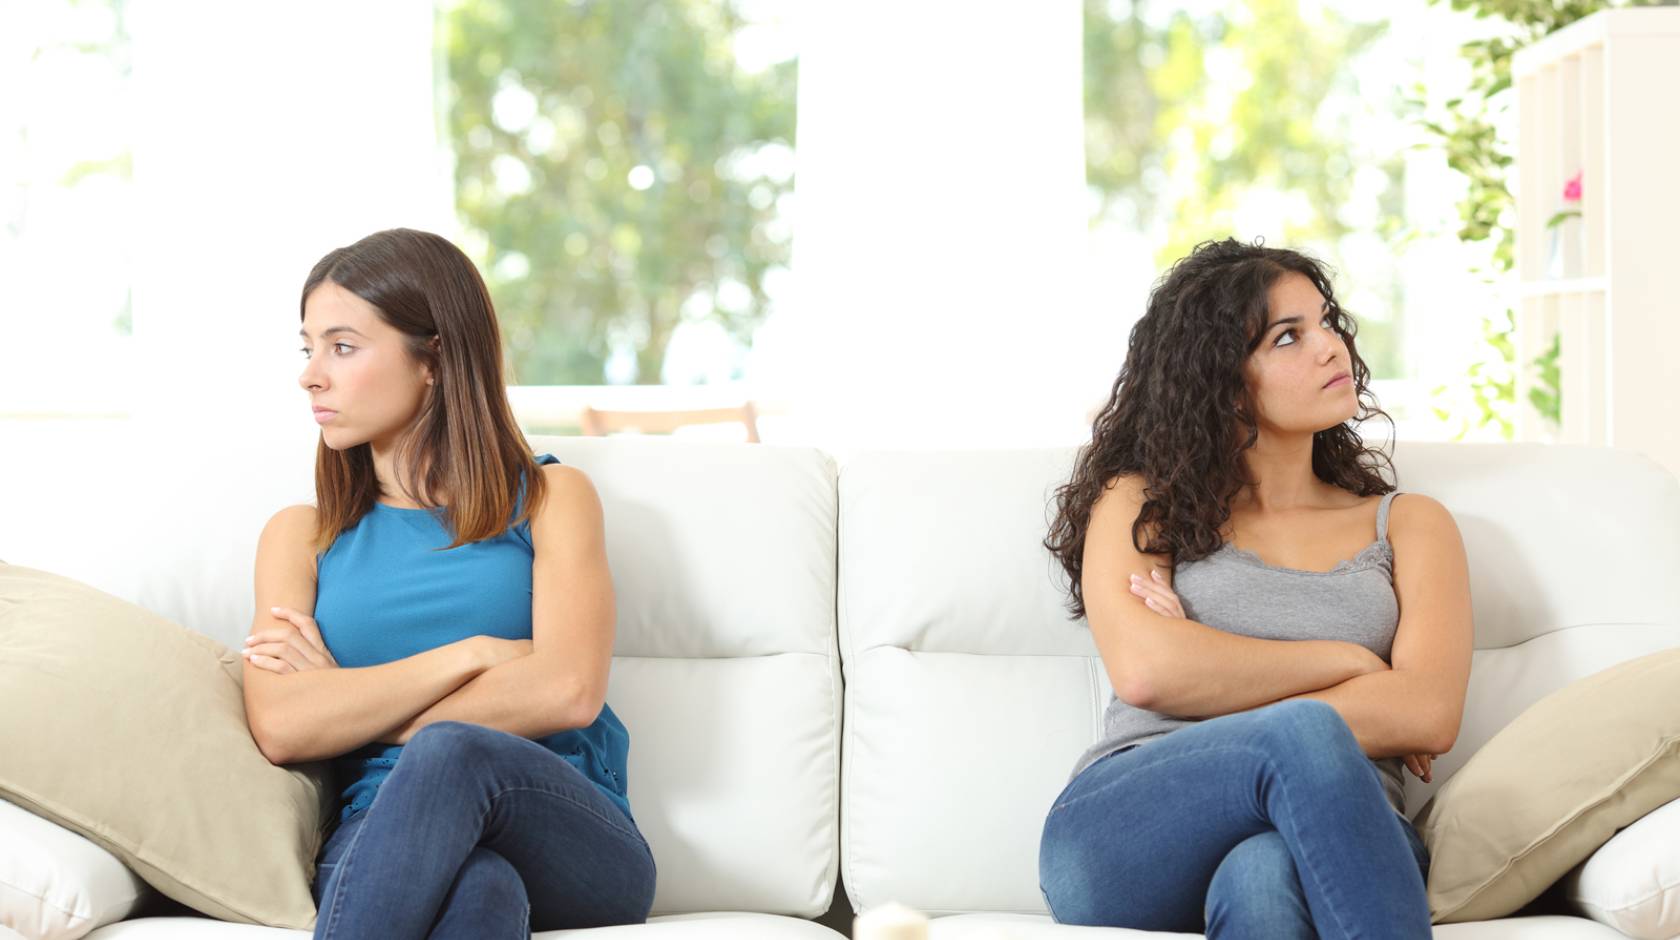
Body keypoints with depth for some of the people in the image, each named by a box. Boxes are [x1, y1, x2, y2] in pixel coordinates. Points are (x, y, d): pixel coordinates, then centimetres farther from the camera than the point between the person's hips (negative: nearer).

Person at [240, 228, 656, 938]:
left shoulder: (550, 499, 13)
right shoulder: (300, 535, 20)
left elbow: (569, 692, -6)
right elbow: (280, 727, 1)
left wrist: (345, 702, 0)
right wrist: (473, 653, -4)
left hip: (576, 845, 0)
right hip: (382, 844, 1)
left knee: (453, 754, -37)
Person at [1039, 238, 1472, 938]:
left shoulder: (1408, 524, 25)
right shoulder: (1140, 503, 21)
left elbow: (1429, 715, 5)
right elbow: (1145, 671, -2)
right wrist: (1347, 662, 3)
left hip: (1332, 836, 1)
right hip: (1122, 839, -1)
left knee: (1263, 877, -39)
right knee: (1305, 736, -36)